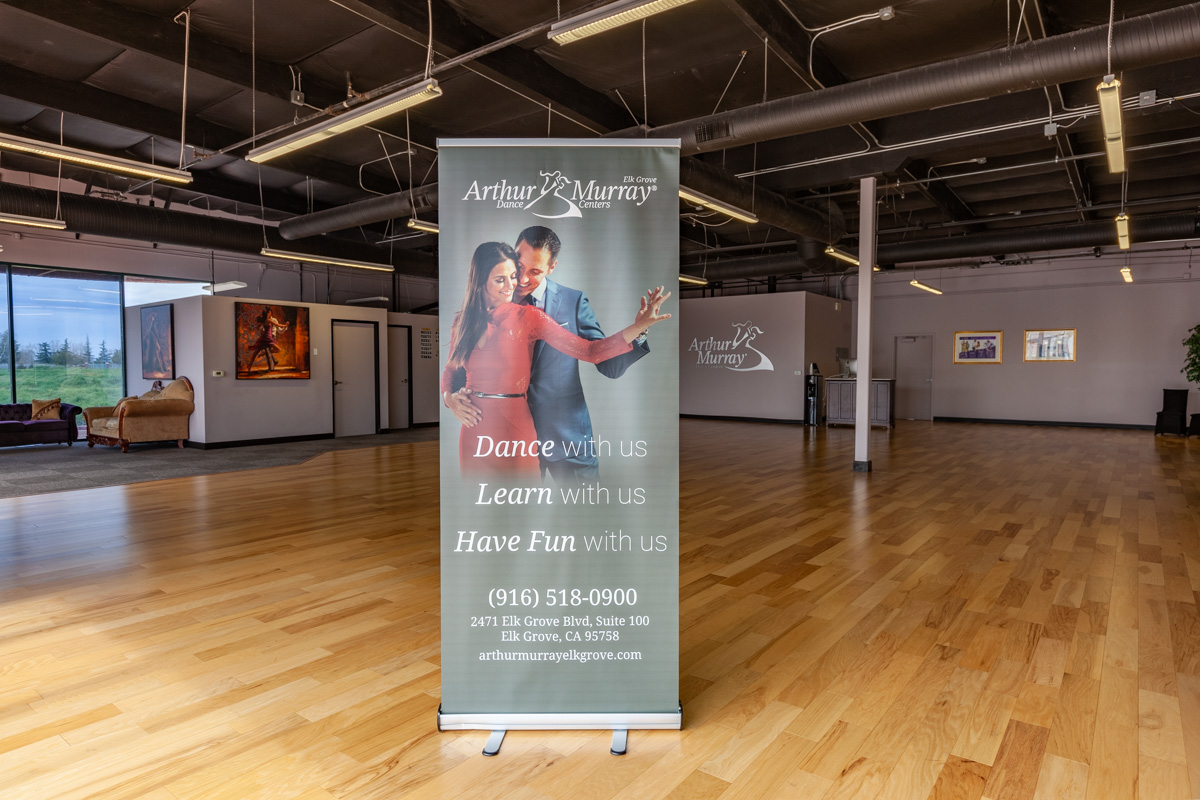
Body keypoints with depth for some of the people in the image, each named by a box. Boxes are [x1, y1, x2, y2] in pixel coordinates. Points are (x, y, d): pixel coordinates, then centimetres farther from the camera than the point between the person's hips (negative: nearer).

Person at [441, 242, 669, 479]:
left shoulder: (527, 317, -6)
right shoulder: (463, 321, 4)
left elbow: (589, 350, -14)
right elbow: (450, 370, 18)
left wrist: (638, 327, -25)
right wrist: (448, 397, -4)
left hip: (514, 431, -3)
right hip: (474, 432, 3)